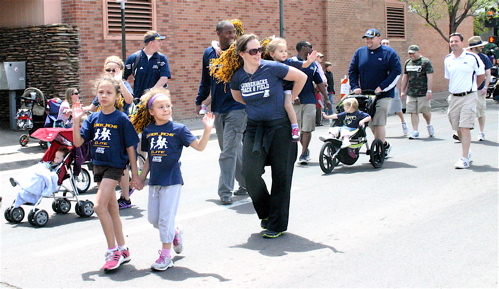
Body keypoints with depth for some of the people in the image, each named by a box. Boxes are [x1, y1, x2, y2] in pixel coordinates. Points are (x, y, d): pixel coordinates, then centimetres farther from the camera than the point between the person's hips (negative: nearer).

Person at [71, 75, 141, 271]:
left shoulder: (122, 119, -9)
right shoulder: (93, 118, 5)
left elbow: (130, 148, -6)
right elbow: (78, 142, -1)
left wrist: (135, 174, -5)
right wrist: (76, 121, -15)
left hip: (115, 166, -6)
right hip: (98, 165, 7)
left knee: (99, 206, -17)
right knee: (111, 208, 13)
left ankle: (113, 251, -6)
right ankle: (122, 250, 24)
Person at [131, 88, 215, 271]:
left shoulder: (178, 129, -8)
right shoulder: (148, 131, 4)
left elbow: (199, 146, -13)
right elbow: (149, 158, 12)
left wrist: (208, 129, -25)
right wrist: (141, 178, 13)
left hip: (172, 180, -5)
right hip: (154, 180, 5)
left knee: (166, 218, -3)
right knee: (153, 218, 11)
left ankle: (165, 255, 9)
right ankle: (175, 232, 38)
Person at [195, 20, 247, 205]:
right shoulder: (209, 53, 8)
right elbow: (205, 80, 18)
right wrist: (199, 100, 18)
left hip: (236, 108, -5)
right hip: (217, 109, 5)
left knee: (229, 151, -8)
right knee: (235, 148, 15)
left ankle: (225, 191, -3)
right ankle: (246, 182, 29)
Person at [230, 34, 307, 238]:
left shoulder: (272, 68, -13)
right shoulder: (238, 77, -2)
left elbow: (301, 77, -2)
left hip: (280, 126, -3)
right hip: (254, 127, 3)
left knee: (280, 176, 1)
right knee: (250, 173, -9)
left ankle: (277, 225, 11)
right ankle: (266, 213, 17)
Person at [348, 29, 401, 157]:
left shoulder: (389, 52, -2)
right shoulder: (359, 52, 10)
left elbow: (396, 72, -6)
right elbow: (352, 71, 14)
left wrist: (381, 88, -13)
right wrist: (355, 87, -1)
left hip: (383, 95, -5)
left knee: (378, 123, -12)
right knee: (371, 124, 9)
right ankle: (384, 145, 27)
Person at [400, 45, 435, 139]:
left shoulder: (426, 62, -5)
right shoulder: (407, 63, 13)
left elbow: (430, 77, -9)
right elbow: (405, 77, 20)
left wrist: (429, 91, -16)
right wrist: (402, 91, 17)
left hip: (423, 92, -5)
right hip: (411, 93, 5)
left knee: (425, 111, 4)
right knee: (413, 112, 0)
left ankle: (429, 125, 32)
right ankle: (415, 131, 3)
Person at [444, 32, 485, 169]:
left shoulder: (472, 57, -6)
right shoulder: (447, 59, 8)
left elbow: (481, 75, 6)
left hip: (468, 97, -5)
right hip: (453, 97, 5)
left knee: (465, 127, -13)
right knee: (458, 129, 10)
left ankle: (464, 158, -12)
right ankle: (467, 152, 30)